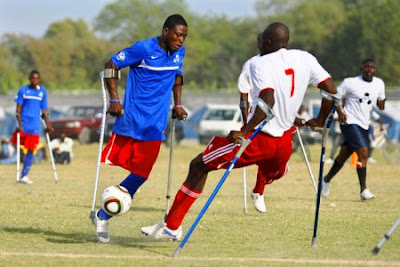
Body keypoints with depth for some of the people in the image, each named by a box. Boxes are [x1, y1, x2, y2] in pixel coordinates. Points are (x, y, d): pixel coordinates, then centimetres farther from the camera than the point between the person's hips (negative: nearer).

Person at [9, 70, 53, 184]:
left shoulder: (42, 91, 9)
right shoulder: (23, 90, 1)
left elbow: (44, 110, 15)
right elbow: (18, 109, -1)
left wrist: (48, 125, 10)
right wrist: (19, 124, -10)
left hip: (35, 126, 2)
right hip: (24, 125, -2)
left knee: (31, 150, -1)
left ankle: (24, 176, 2)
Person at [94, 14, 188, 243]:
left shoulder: (179, 52, 6)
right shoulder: (144, 49, -12)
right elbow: (112, 64, -7)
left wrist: (177, 104, 16)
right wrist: (114, 100, -12)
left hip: (155, 126, 5)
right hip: (131, 119, -5)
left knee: (140, 175, -4)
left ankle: (103, 217, 6)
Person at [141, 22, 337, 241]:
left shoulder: (260, 63, -12)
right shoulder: (305, 59, 5)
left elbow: (268, 100, -27)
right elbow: (331, 90, 5)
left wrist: (245, 132, -26)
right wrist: (320, 120, 21)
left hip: (258, 138, -5)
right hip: (284, 142, 5)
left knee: (199, 167, 6)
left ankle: (171, 226, 7)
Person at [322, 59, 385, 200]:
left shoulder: (379, 84, 6)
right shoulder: (351, 82, -10)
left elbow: (381, 105, 13)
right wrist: (340, 112, -16)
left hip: (364, 125, 6)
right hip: (350, 122, -6)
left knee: (344, 155, 15)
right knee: (363, 152, -19)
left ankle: (327, 180, 36)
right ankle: (363, 190, -15)